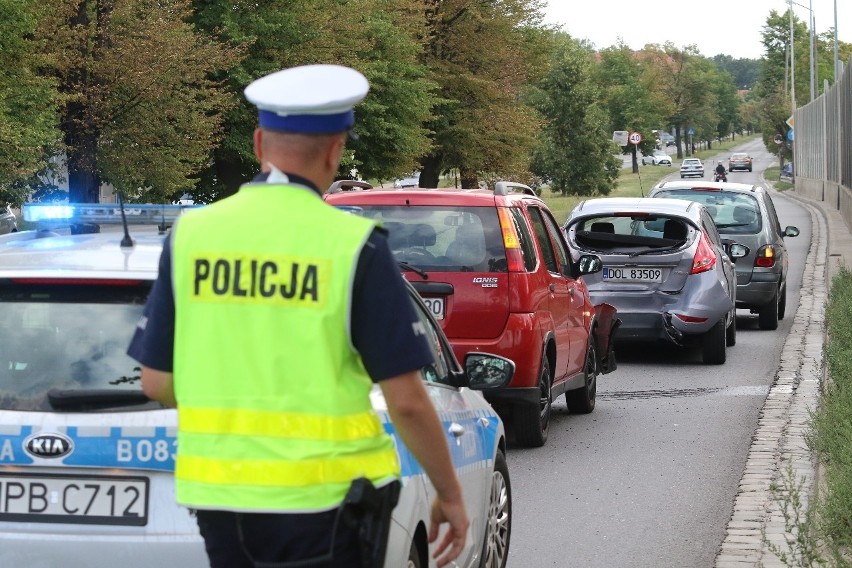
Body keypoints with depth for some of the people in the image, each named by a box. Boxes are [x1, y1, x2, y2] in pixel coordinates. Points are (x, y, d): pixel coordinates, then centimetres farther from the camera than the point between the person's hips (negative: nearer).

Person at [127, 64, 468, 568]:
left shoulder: (191, 234, 1)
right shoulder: (354, 244, -10)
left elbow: (157, 382, 5)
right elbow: (406, 399, -9)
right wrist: (450, 494, 4)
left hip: (221, 494, 4)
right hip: (324, 500, -4)